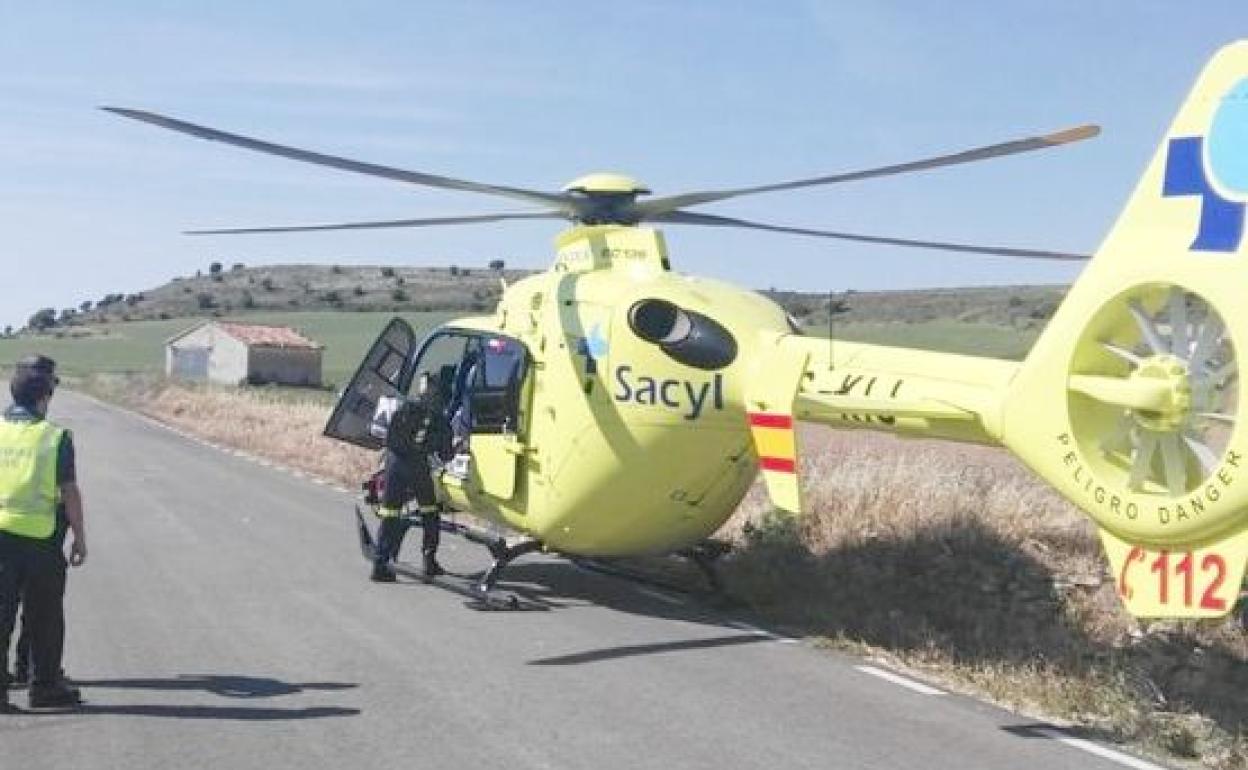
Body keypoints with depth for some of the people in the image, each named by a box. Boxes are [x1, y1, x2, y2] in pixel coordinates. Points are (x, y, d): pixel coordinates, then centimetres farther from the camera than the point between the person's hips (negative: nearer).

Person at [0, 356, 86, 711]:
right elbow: (69, 492, -6)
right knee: (44, 618, 10)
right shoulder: (56, 437, -9)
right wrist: (79, 536, 3)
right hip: (41, 538, -3)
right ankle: (46, 686, 17)